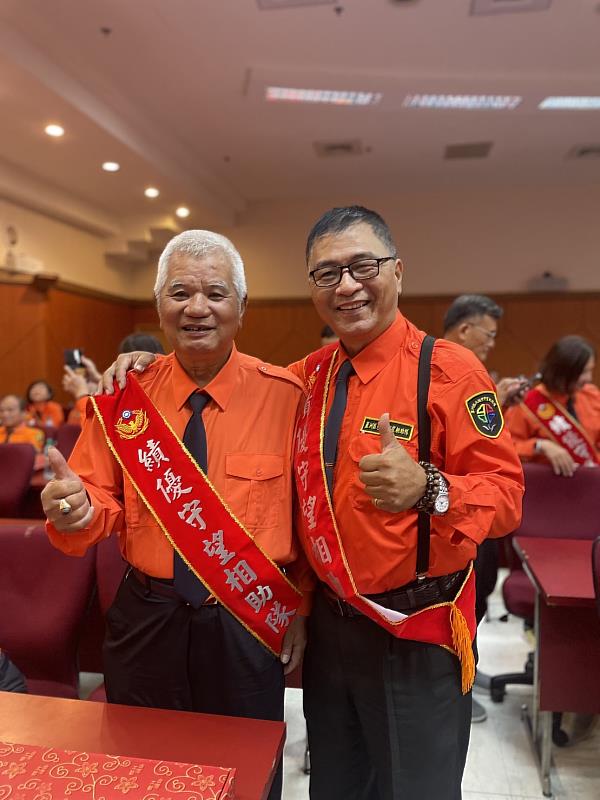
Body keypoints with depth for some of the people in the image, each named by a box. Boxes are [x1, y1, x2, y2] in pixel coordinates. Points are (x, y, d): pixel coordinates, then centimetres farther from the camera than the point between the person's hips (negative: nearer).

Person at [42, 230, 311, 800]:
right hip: (145, 621, 2)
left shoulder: (284, 396, -10)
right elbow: (103, 504, 0)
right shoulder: (124, 395, -4)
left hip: (249, 629, -1)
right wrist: (76, 510, -22)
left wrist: (299, 607, 0)